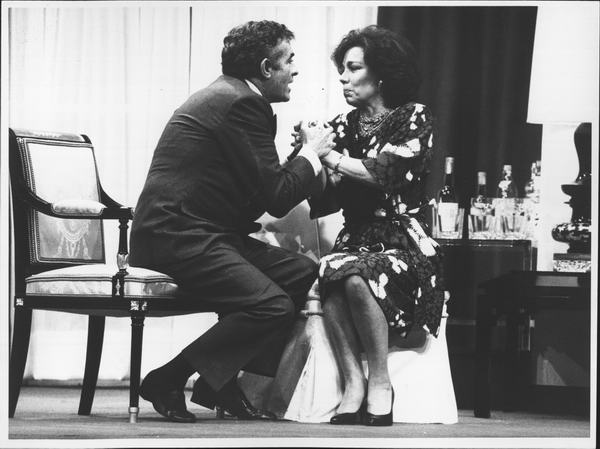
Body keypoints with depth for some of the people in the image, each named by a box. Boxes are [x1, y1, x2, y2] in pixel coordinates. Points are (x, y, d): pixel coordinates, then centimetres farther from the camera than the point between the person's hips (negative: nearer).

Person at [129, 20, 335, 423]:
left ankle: (221, 383, 9)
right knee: (273, 306, -24)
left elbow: (265, 187, 24)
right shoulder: (241, 103, -13)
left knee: (306, 274, 7)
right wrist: (312, 153, 0)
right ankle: (167, 381, -13)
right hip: (177, 238, -11)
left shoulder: (230, 96, 20)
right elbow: (277, 197, -15)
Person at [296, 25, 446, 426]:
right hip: (355, 242, 4)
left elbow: (386, 173, -15)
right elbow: (324, 202, 9)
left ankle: (380, 383, -24)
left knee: (357, 276, -36)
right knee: (331, 272, -33)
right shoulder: (343, 127, 13)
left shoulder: (414, 118, 1)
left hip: (404, 244, -4)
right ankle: (353, 384, -32)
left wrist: (328, 156, -13)